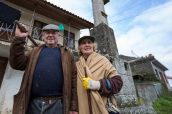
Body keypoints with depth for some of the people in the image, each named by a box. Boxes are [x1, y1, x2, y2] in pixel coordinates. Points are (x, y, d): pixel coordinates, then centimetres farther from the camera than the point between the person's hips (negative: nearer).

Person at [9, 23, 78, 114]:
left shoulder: (66, 53, 5)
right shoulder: (36, 51, 14)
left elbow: (73, 79, -1)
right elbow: (17, 64, 5)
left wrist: (73, 107, -5)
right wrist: (19, 39, -4)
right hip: (33, 103, 3)